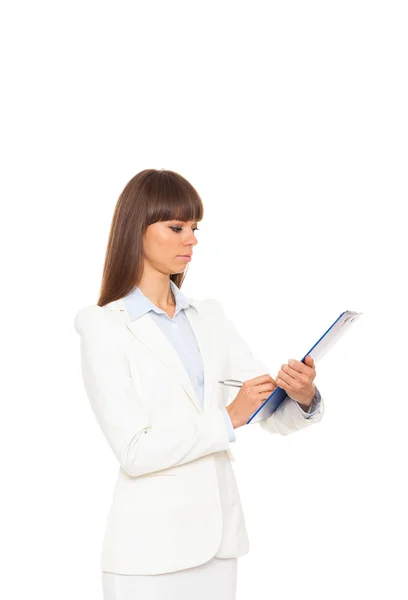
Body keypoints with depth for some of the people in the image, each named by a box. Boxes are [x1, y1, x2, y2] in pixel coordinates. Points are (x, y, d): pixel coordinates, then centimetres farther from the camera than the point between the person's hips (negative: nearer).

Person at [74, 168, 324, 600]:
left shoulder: (209, 316, 8)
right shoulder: (103, 325, -7)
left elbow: (273, 414, 2)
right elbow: (134, 451, -15)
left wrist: (303, 397, -19)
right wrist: (229, 419, -18)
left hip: (219, 535, 5)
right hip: (150, 548, -5)